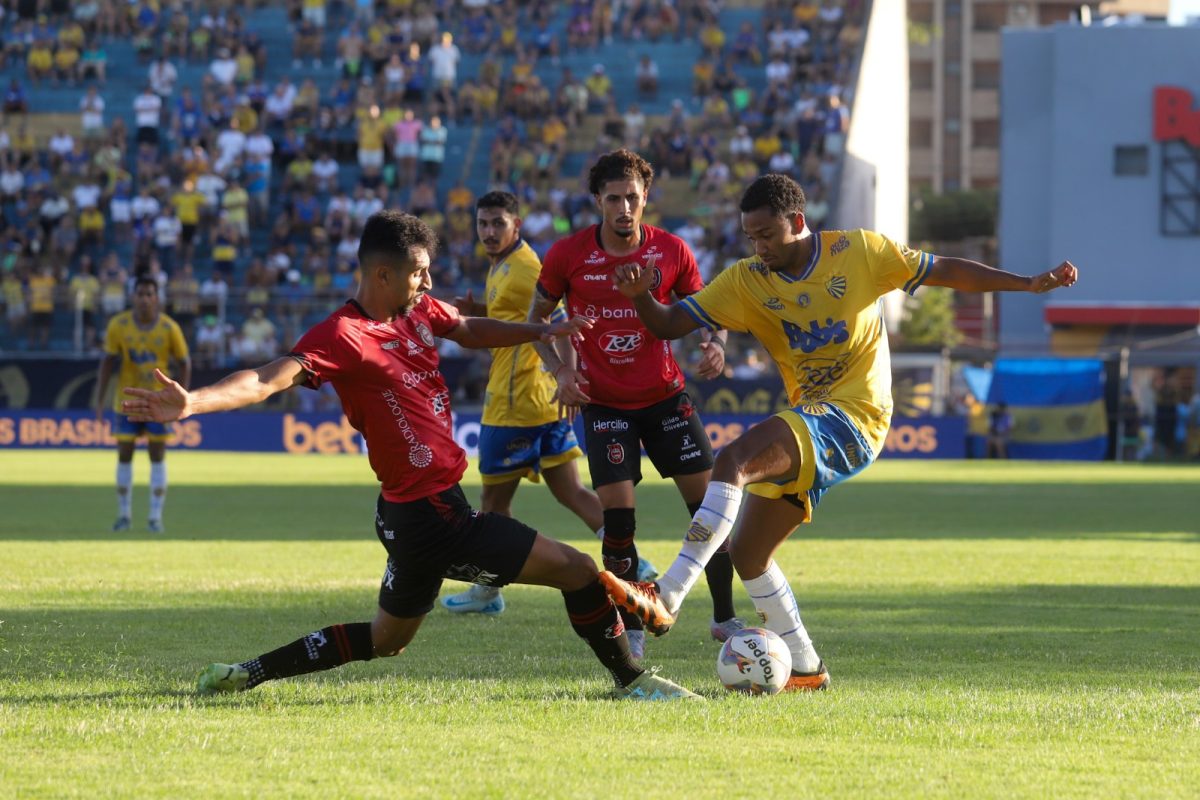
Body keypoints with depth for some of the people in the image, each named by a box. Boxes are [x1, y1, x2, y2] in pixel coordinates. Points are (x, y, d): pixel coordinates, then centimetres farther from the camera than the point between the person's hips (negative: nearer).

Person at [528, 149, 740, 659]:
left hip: (665, 396, 2)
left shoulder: (672, 252, -5)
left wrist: (716, 345, -16)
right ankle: (631, 629, 6)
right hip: (603, 403, -1)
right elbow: (538, 317, 6)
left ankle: (725, 617, 13)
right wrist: (559, 369, -9)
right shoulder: (567, 255, -8)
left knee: (709, 502, -2)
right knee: (618, 517, -9)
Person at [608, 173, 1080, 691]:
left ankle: (669, 593, -36)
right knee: (746, 552, 6)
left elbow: (944, 272, 7)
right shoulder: (746, 283, 5)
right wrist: (640, 296, -20)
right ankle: (803, 668, 20)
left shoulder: (859, 251, -2)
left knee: (733, 461, -28)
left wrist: (1029, 284, 4)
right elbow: (669, 324, 2)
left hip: (852, 420, -7)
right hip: (807, 425, 7)